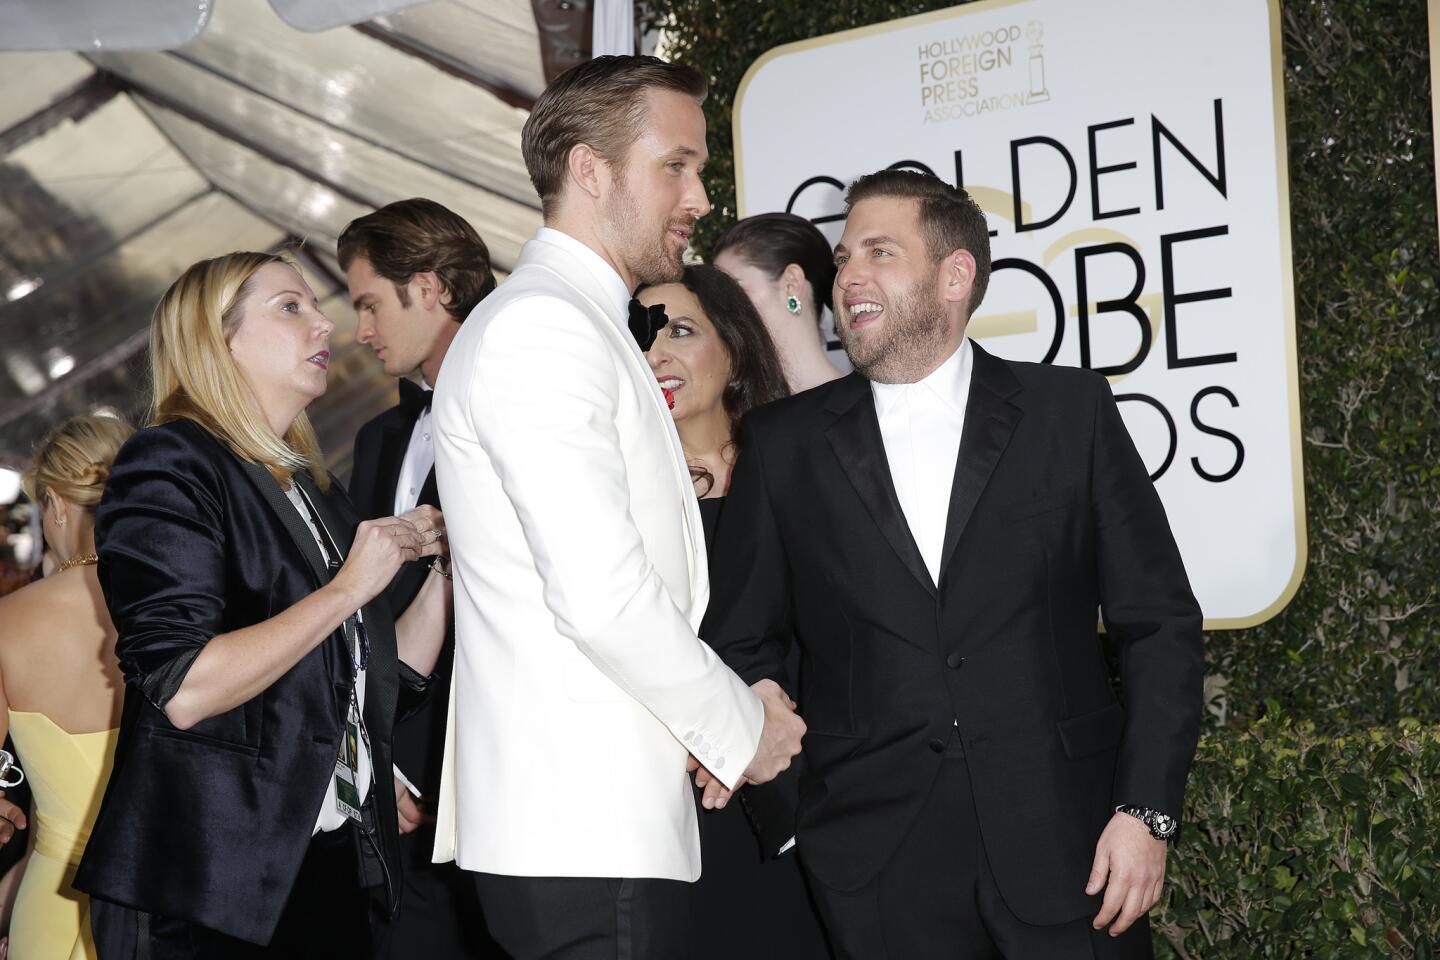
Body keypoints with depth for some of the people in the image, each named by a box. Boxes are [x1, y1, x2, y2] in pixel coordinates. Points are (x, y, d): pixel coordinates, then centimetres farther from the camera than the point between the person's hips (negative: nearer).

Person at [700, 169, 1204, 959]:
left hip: (1062, 842, 0)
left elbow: (1158, 624, 3)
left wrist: (1147, 811, -5)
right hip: (881, 871, 1)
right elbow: (738, 643, 11)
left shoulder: (1069, 412, 3)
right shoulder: (785, 443, 6)